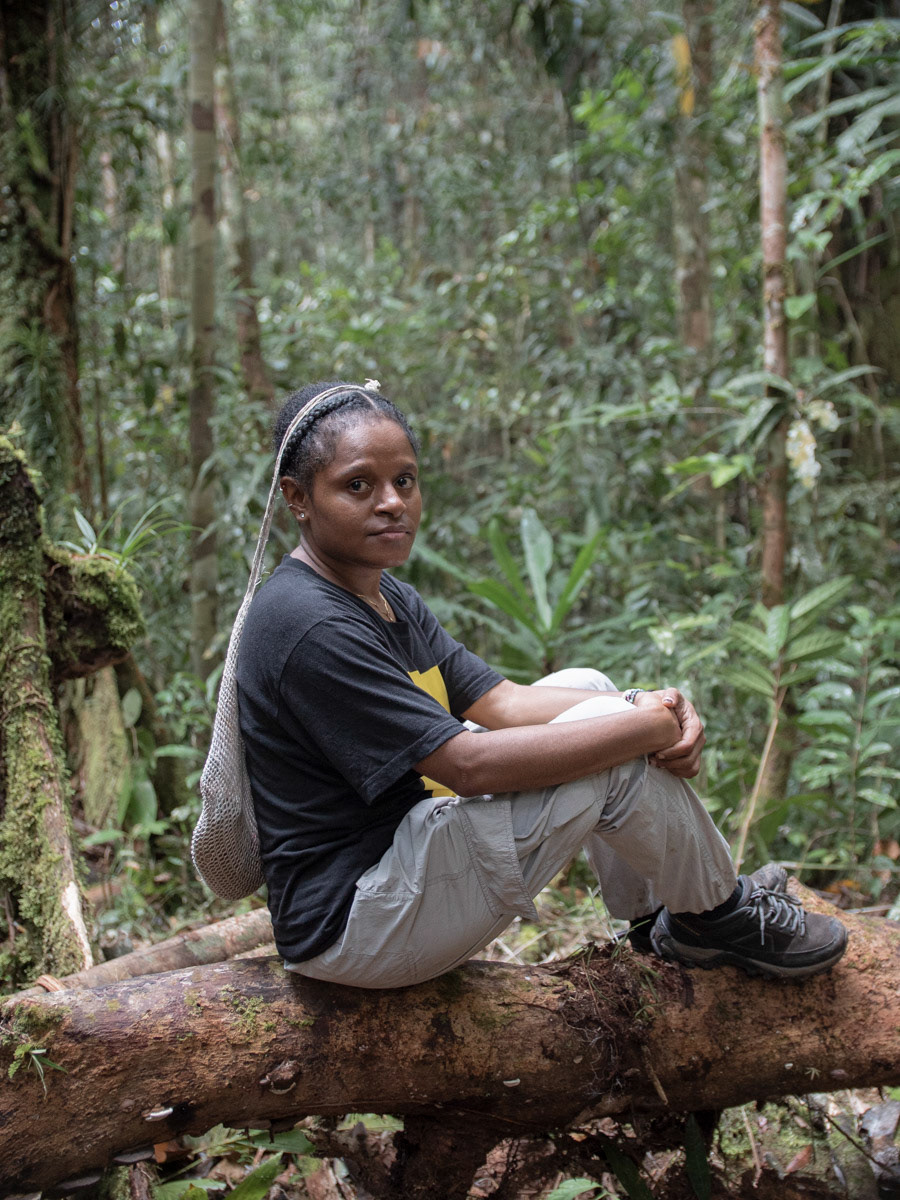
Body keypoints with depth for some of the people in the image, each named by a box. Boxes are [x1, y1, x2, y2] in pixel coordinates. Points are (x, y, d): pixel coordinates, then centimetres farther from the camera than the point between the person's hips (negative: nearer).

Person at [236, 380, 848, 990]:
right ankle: (718, 917, 8)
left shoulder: (386, 596, 8)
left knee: (586, 686, 14)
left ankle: (656, 915, 20)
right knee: (612, 743, -18)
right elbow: (470, 765, -28)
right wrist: (647, 726, -21)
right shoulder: (309, 626, -24)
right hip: (351, 930, -10)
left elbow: (500, 701, 3)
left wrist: (648, 703, -13)